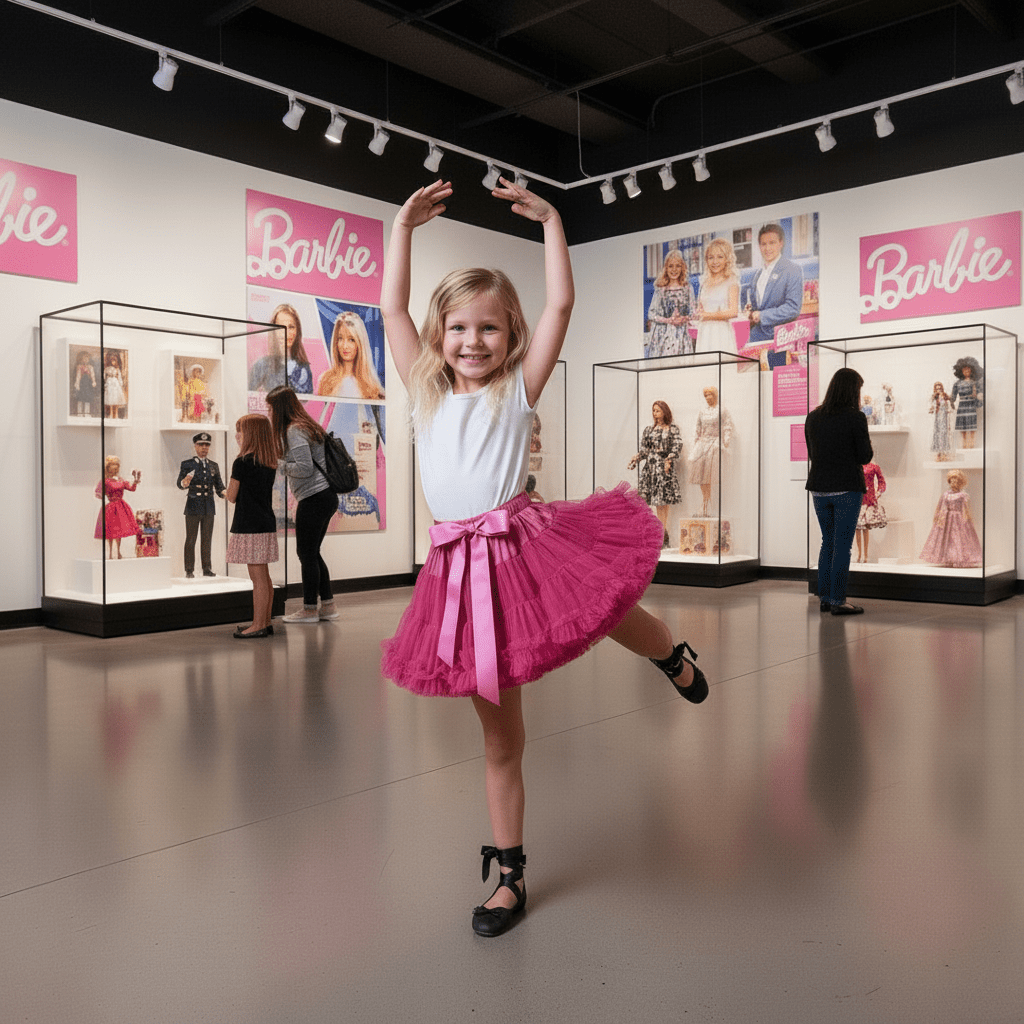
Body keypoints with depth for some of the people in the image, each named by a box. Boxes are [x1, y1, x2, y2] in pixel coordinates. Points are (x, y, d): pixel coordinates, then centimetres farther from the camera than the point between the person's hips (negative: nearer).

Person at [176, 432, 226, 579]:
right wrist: (185, 483, -31)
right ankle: (189, 570, 4)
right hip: (193, 507, -3)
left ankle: (207, 568, 13)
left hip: (209, 507, 3)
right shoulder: (187, 464, 2)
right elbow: (179, 484, -8)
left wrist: (224, 493, -11)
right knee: (190, 540, 0)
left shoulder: (213, 466, 12)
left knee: (207, 539, 8)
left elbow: (219, 487, 10)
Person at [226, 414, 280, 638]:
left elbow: (232, 497, -7)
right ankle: (265, 623, 20)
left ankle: (258, 626, -1)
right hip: (267, 523, 8)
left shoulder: (242, 463, -13)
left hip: (249, 526, -8)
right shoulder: (270, 464, 10)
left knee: (258, 577, -5)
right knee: (264, 576, 13)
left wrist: (232, 481, 10)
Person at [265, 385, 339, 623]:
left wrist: (278, 465, -7)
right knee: (312, 552, 15)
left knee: (307, 553, -1)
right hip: (327, 496, 10)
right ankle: (327, 605, 17)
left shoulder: (294, 430, -12)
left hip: (314, 499, -10)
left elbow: (304, 468, -20)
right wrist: (281, 463, 16)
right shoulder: (308, 426, 17)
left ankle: (310, 609, 6)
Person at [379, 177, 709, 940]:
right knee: (500, 735, 9)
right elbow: (393, 308, 11)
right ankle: (510, 875, 27)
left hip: (525, 546, -1)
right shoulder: (427, 393, 13)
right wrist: (404, 227, 13)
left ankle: (673, 656, 24)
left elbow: (560, 305, 0)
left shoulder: (518, 388, 6)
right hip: (461, 567, 2)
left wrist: (550, 219, 3)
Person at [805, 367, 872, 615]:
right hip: (847, 488, -5)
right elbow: (865, 456, -7)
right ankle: (837, 600, 4)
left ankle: (824, 597, 18)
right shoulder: (855, 418, -11)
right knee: (843, 544, 1)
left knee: (828, 541, 16)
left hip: (819, 487, 5)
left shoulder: (813, 417, 5)